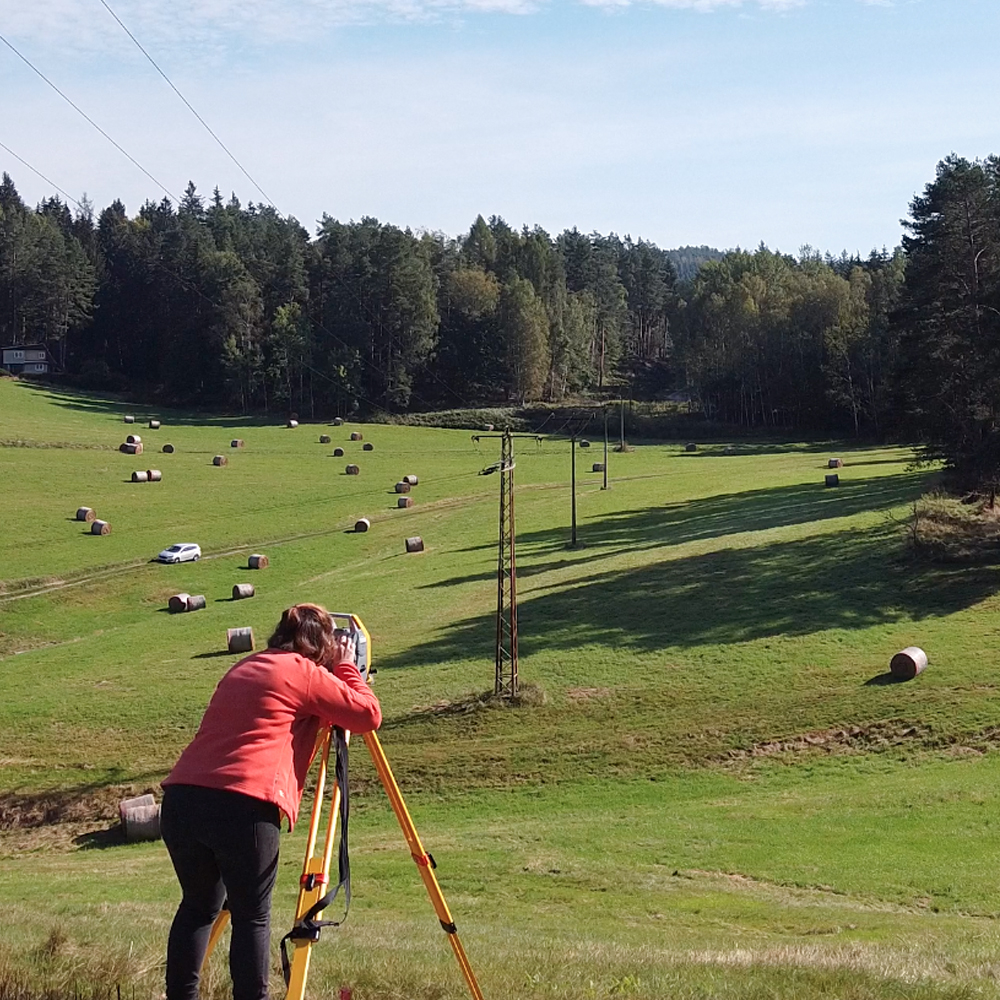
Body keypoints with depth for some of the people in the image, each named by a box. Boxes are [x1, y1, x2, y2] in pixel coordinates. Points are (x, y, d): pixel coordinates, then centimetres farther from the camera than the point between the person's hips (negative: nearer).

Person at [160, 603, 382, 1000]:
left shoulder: (244, 667, 24)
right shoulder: (305, 672, 4)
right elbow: (369, 715, 4)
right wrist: (347, 667, 19)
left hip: (180, 798, 7)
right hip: (243, 807, -6)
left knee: (199, 905, 22)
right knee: (252, 917, 7)